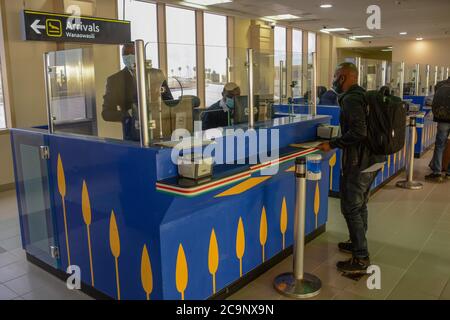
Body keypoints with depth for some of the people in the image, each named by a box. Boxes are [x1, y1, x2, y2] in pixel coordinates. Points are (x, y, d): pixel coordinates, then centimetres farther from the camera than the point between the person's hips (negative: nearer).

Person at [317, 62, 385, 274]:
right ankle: (358, 244, 36)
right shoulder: (364, 95, 13)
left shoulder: (351, 99, -16)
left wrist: (332, 144, -18)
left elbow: (359, 132, -26)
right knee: (360, 205, 21)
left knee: (351, 209, -2)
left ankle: (361, 260, 4)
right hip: (374, 160, 10)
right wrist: (338, 142, 19)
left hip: (359, 163, -10)